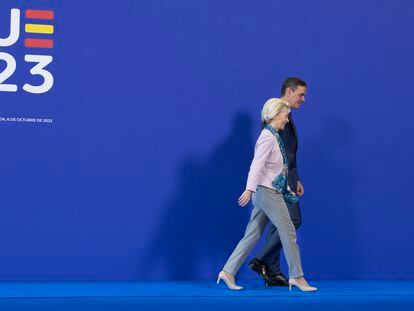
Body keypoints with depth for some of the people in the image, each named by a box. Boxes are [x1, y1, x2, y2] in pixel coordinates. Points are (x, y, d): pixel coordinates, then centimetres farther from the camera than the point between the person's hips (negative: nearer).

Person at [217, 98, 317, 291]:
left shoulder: (273, 136, 16)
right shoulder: (268, 137, -13)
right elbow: (257, 165, -23)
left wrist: (288, 188, 28)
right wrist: (249, 189, -32)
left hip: (270, 192, 9)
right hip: (266, 191, -9)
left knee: (252, 236, 7)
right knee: (288, 232, -3)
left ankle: (228, 272, 7)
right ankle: (296, 276, 4)